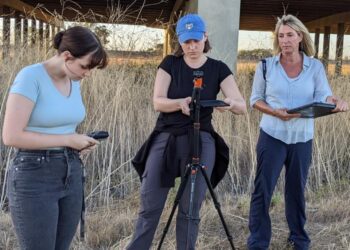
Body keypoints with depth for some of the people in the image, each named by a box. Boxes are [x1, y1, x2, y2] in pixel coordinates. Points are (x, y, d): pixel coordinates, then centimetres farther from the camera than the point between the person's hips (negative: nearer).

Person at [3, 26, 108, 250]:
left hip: (71, 173, 7)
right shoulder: (30, 77, -15)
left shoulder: (74, 80, 8)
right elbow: (12, 136, -21)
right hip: (35, 176, -7)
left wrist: (78, 142, 2)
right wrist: (68, 140, -16)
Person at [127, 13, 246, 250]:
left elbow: (242, 107, -7)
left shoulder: (219, 69, 1)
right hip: (165, 139, 0)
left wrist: (231, 103, -31)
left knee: (190, 210, 4)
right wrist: (180, 103, -28)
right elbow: (158, 102, -8)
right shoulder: (170, 64, 2)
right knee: (149, 207, 1)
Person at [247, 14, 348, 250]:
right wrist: (275, 112, -18)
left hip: (302, 139, 1)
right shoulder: (266, 65, -1)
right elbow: (255, 99, 1)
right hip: (272, 136, -1)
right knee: (262, 190, 0)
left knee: (297, 190, 14)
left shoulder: (316, 66, 0)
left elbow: (323, 97, -8)